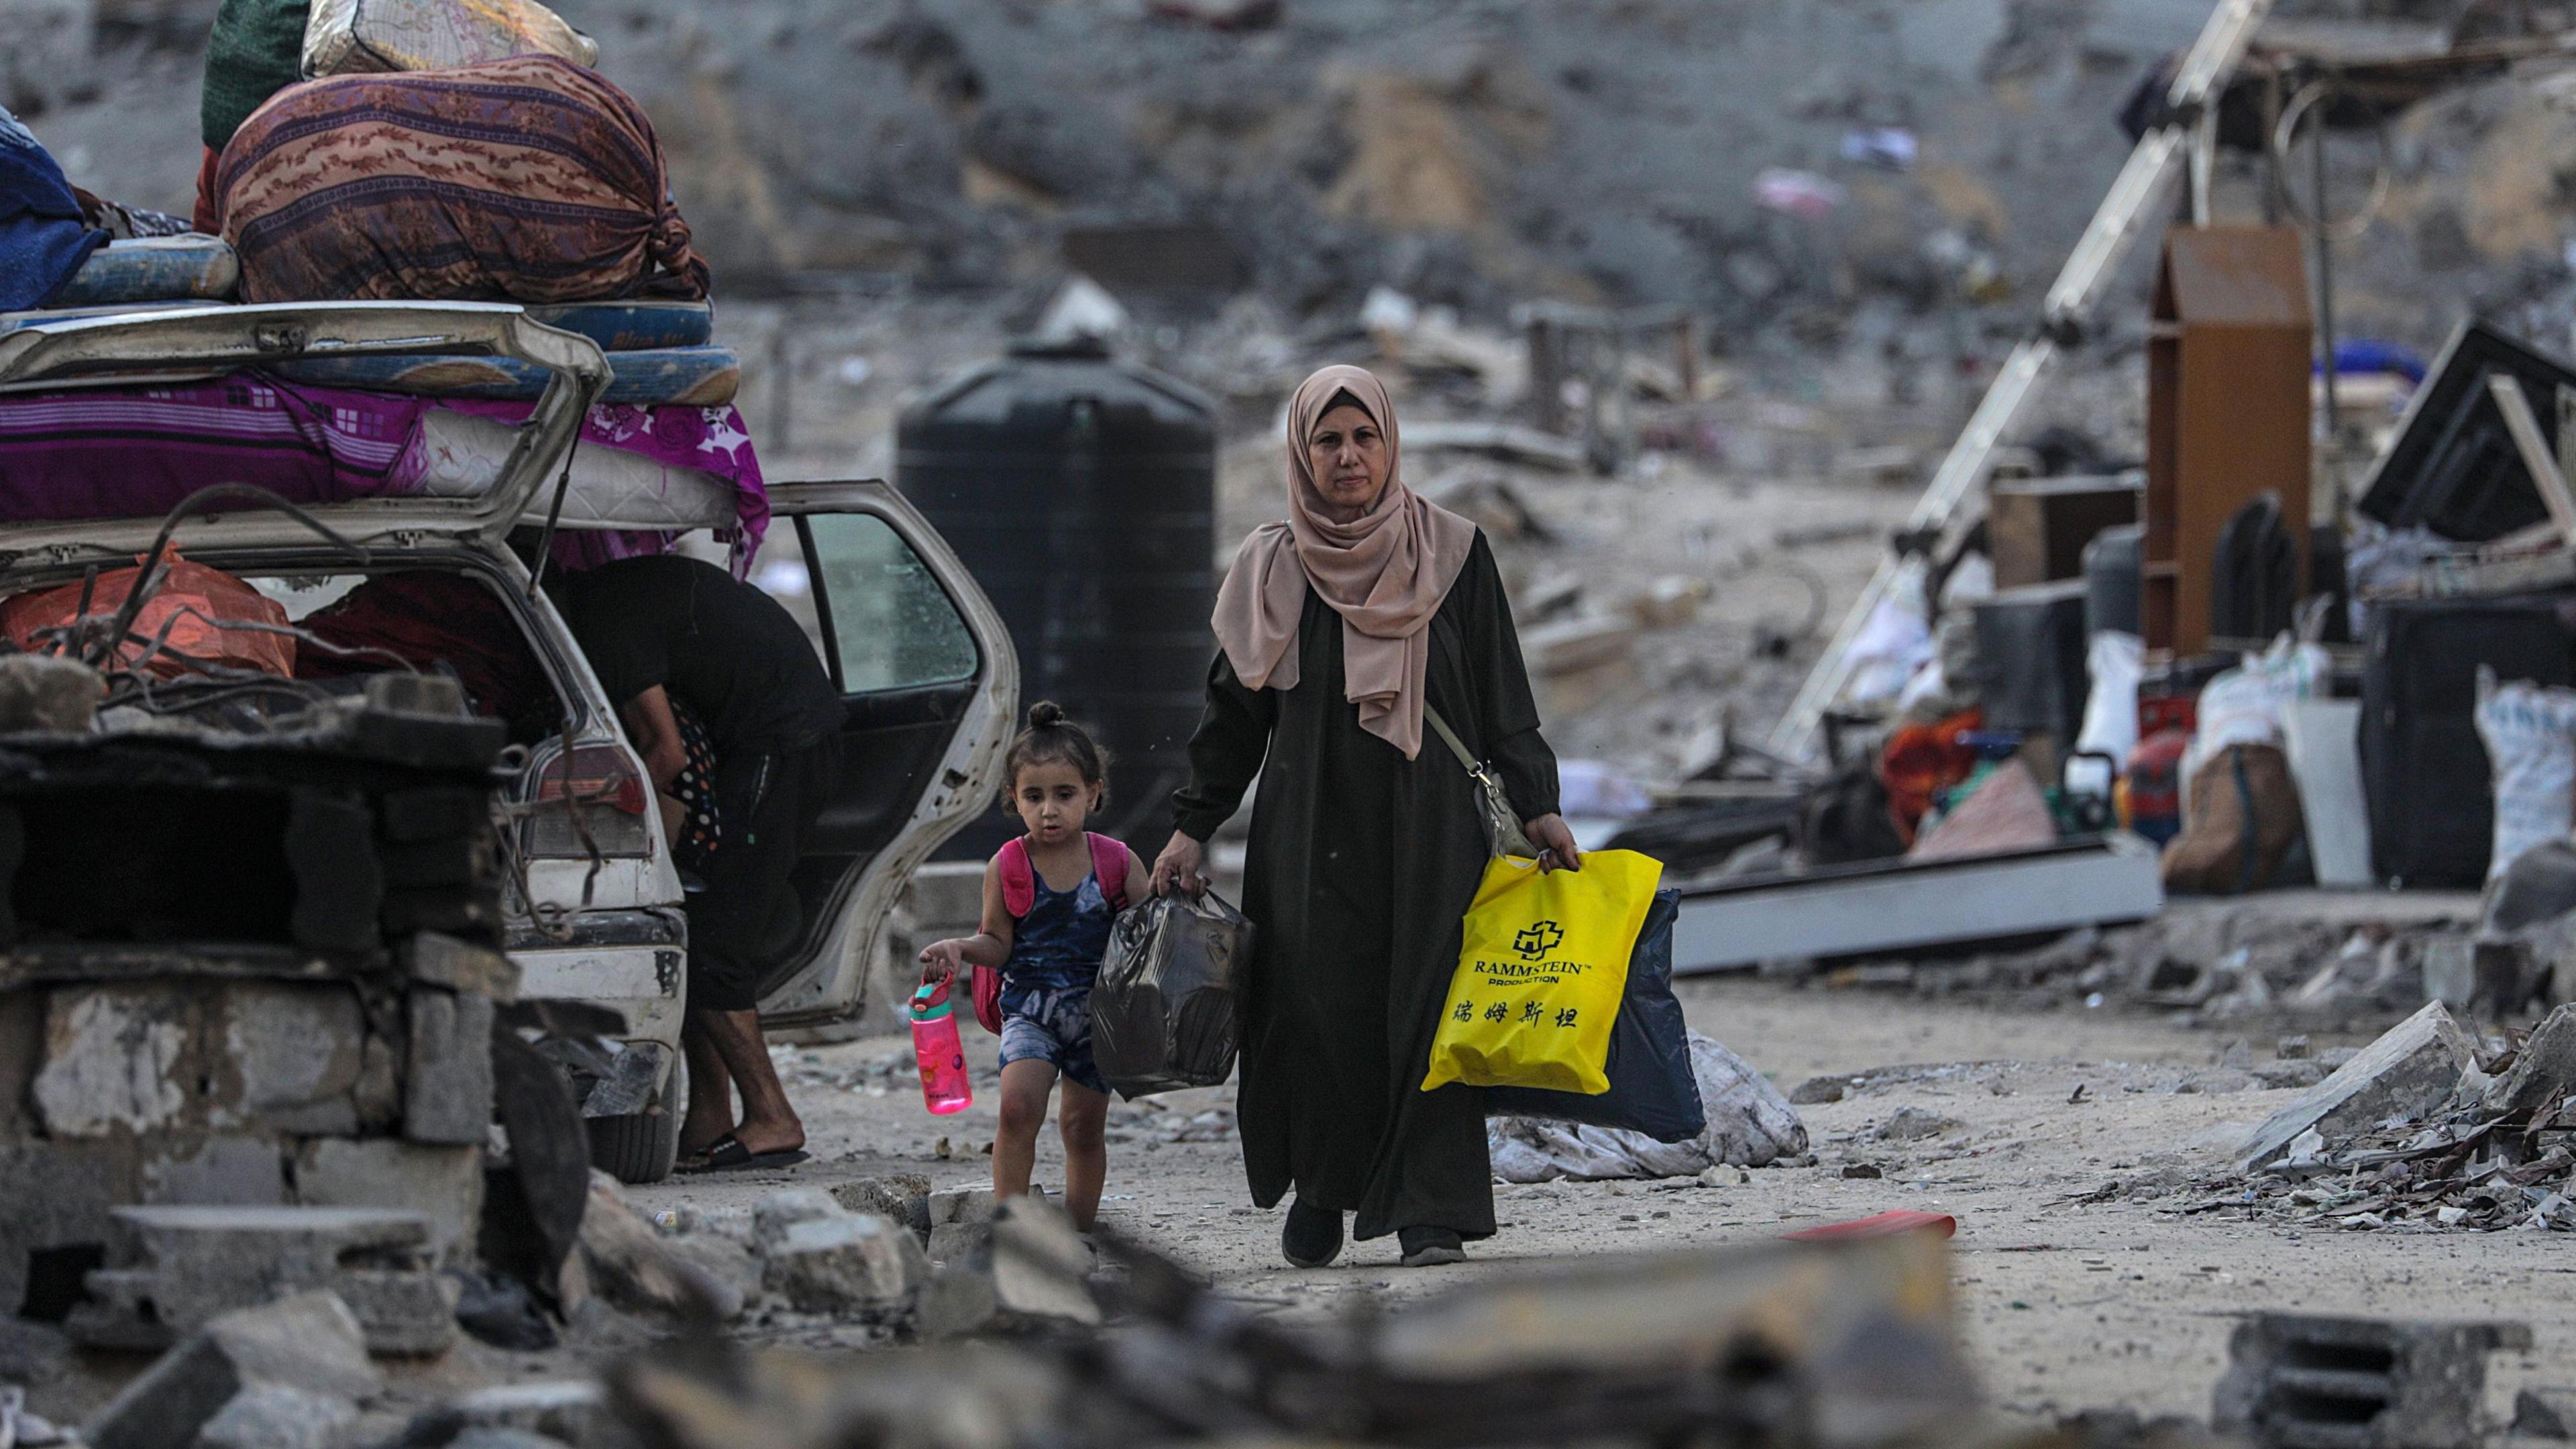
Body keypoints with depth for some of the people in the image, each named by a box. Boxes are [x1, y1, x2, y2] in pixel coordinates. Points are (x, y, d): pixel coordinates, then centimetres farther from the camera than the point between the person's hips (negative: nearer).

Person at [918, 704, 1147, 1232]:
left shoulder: (1117, 863, -4)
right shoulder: (1007, 867, -5)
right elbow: (998, 943, 1)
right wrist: (958, 950, -17)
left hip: (1097, 1010, 1)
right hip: (1030, 1008, -1)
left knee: (1084, 1125, 8)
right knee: (1019, 1106, -19)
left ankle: (1079, 1229, 22)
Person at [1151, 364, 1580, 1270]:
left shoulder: (1452, 554, 3)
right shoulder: (1273, 569, 6)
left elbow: (1503, 699, 5)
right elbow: (1234, 708, 11)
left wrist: (1535, 809, -2)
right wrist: (1192, 829, 7)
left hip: (1429, 828, -1)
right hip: (1311, 832, 1)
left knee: (1425, 1002, -8)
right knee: (1318, 1008, -3)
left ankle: (1430, 1214, -6)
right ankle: (1319, 1191, 15)